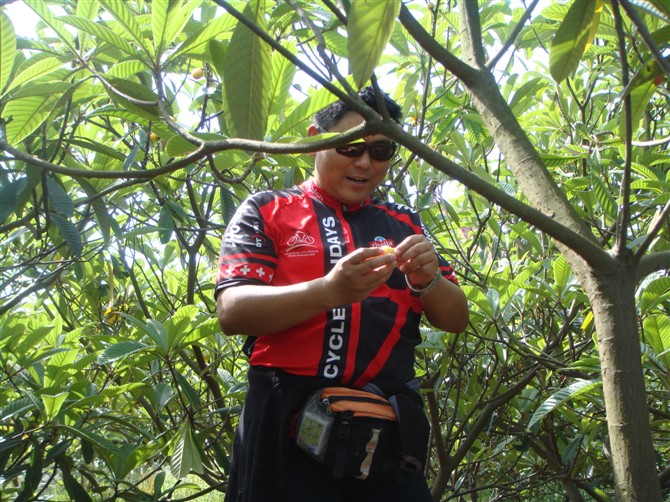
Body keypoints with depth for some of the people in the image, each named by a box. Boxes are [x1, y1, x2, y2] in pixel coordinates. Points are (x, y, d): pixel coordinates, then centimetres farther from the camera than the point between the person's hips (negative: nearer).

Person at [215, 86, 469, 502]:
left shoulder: (403, 225, 15)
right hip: (289, 419, -3)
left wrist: (427, 281, -11)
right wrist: (329, 291, -25)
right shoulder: (266, 212, 5)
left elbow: (456, 319, 13)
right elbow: (232, 312, -8)